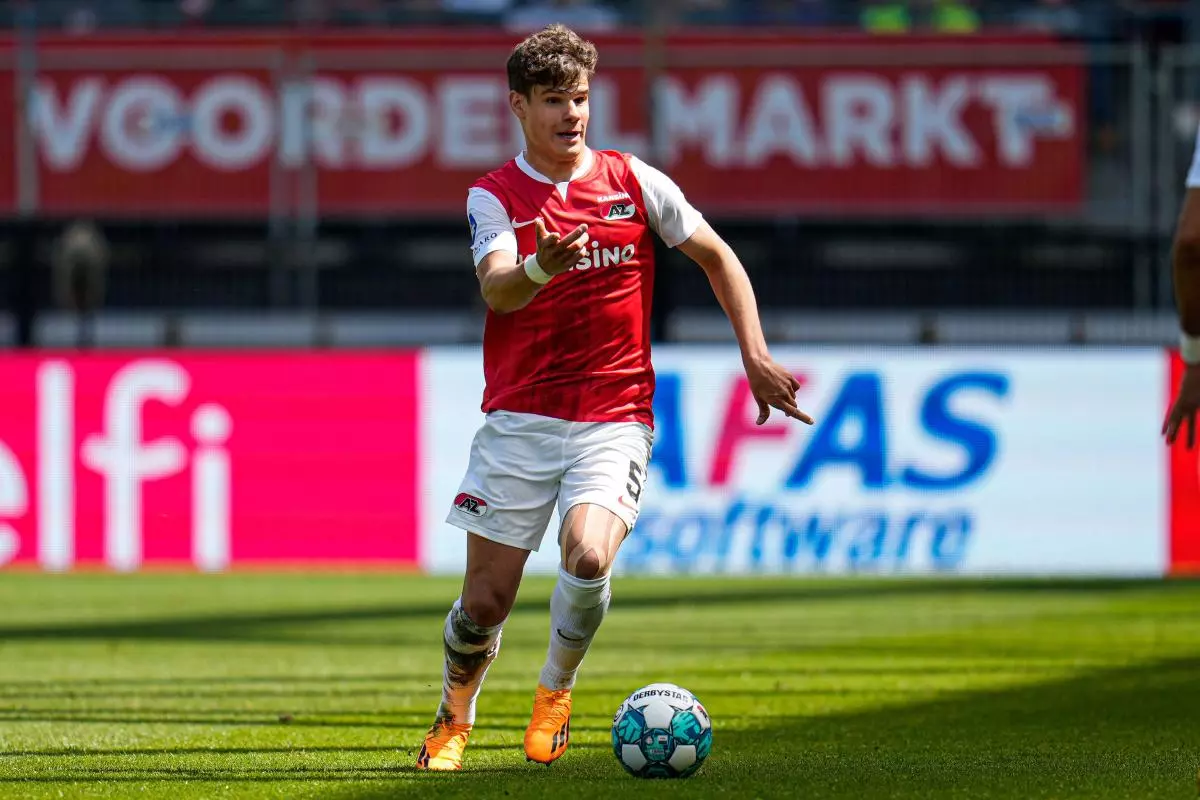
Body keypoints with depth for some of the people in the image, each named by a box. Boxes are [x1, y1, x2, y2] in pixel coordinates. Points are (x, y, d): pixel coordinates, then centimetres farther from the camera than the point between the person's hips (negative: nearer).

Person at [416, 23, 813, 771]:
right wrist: (541, 268, -40)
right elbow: (497, 289, -17)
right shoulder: (494, 196, 0)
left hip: (615, 420, 0)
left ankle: (556, 690, 3)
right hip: (518, 420, 0)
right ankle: (455, 717, 29)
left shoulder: (634, 181, 4)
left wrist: (757, 359, 4)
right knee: (486, 600, -1)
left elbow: (718, 257, 13)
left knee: (588, 557, -25)